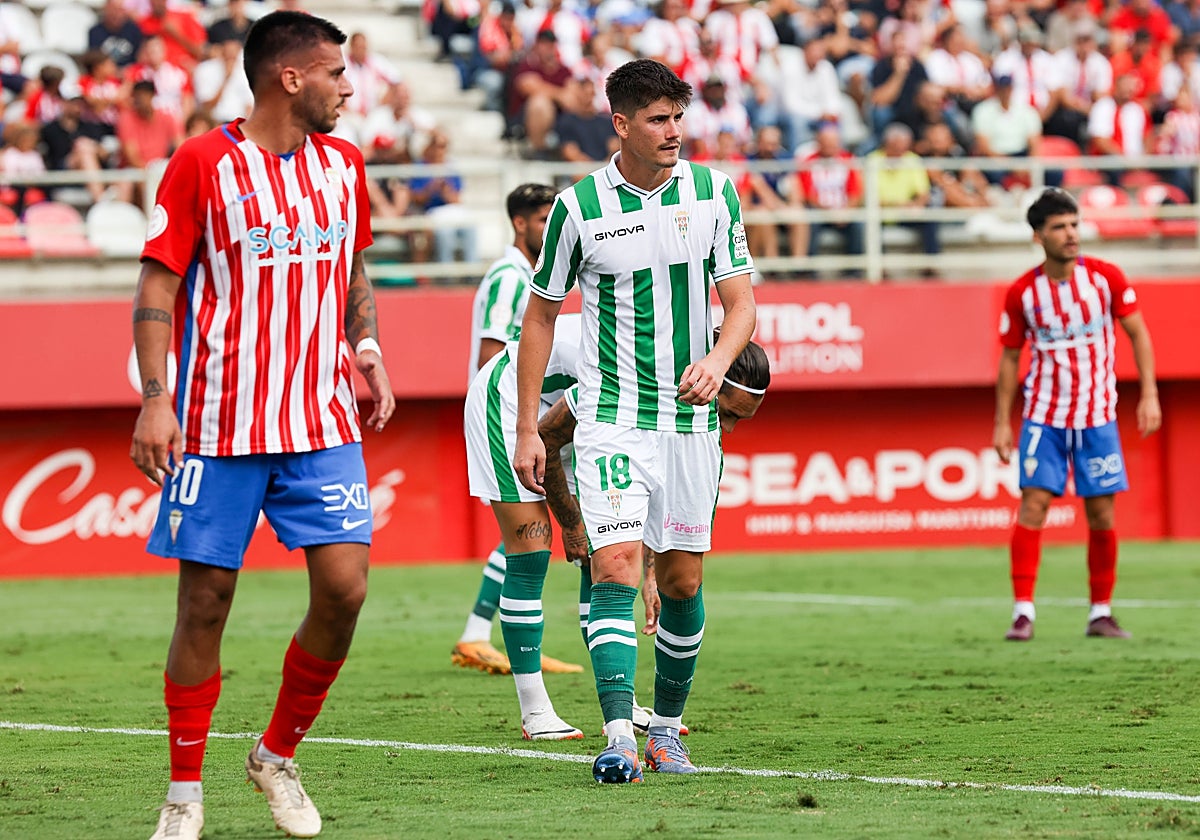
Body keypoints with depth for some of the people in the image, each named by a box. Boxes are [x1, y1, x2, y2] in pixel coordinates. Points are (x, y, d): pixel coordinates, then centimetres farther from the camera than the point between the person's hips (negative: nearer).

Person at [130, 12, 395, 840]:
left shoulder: (343, 164, 10)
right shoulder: (203, 164, -6)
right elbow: (159, 284, -6)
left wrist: (369, 353, 9)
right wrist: (155, 398, -14)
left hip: (323, 422, 4)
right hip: (220, 423, -4)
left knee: (345, 587, -7)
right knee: (205, 600, -1)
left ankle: (278, 756, 14)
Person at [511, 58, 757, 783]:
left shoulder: (713, 192, 1)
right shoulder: (579, 205, -5)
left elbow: (742, 298, 2)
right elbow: (541, 315, 4)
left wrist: (720, 357, -20)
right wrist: (528, 430, 1)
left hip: (692, 418, 3)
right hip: (612, 417, -3)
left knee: (683, 580, 8)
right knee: (617, 567, -17)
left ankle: (667, 731, 24)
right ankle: (620, 738, -22)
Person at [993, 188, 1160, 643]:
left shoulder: (1105, 277, -5)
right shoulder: (1022, 293, -4)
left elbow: (1138, 332, 2)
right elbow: (1010, 357, 4)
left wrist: (1149, 395, -6)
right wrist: (1002, 423, 1)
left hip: (1097, 416, 1)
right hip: (1043, 415, -1)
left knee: (1101, 514, 1)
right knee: (1033, 503, -11)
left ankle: (1101, 613, 12)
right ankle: (1023, 611, -10)